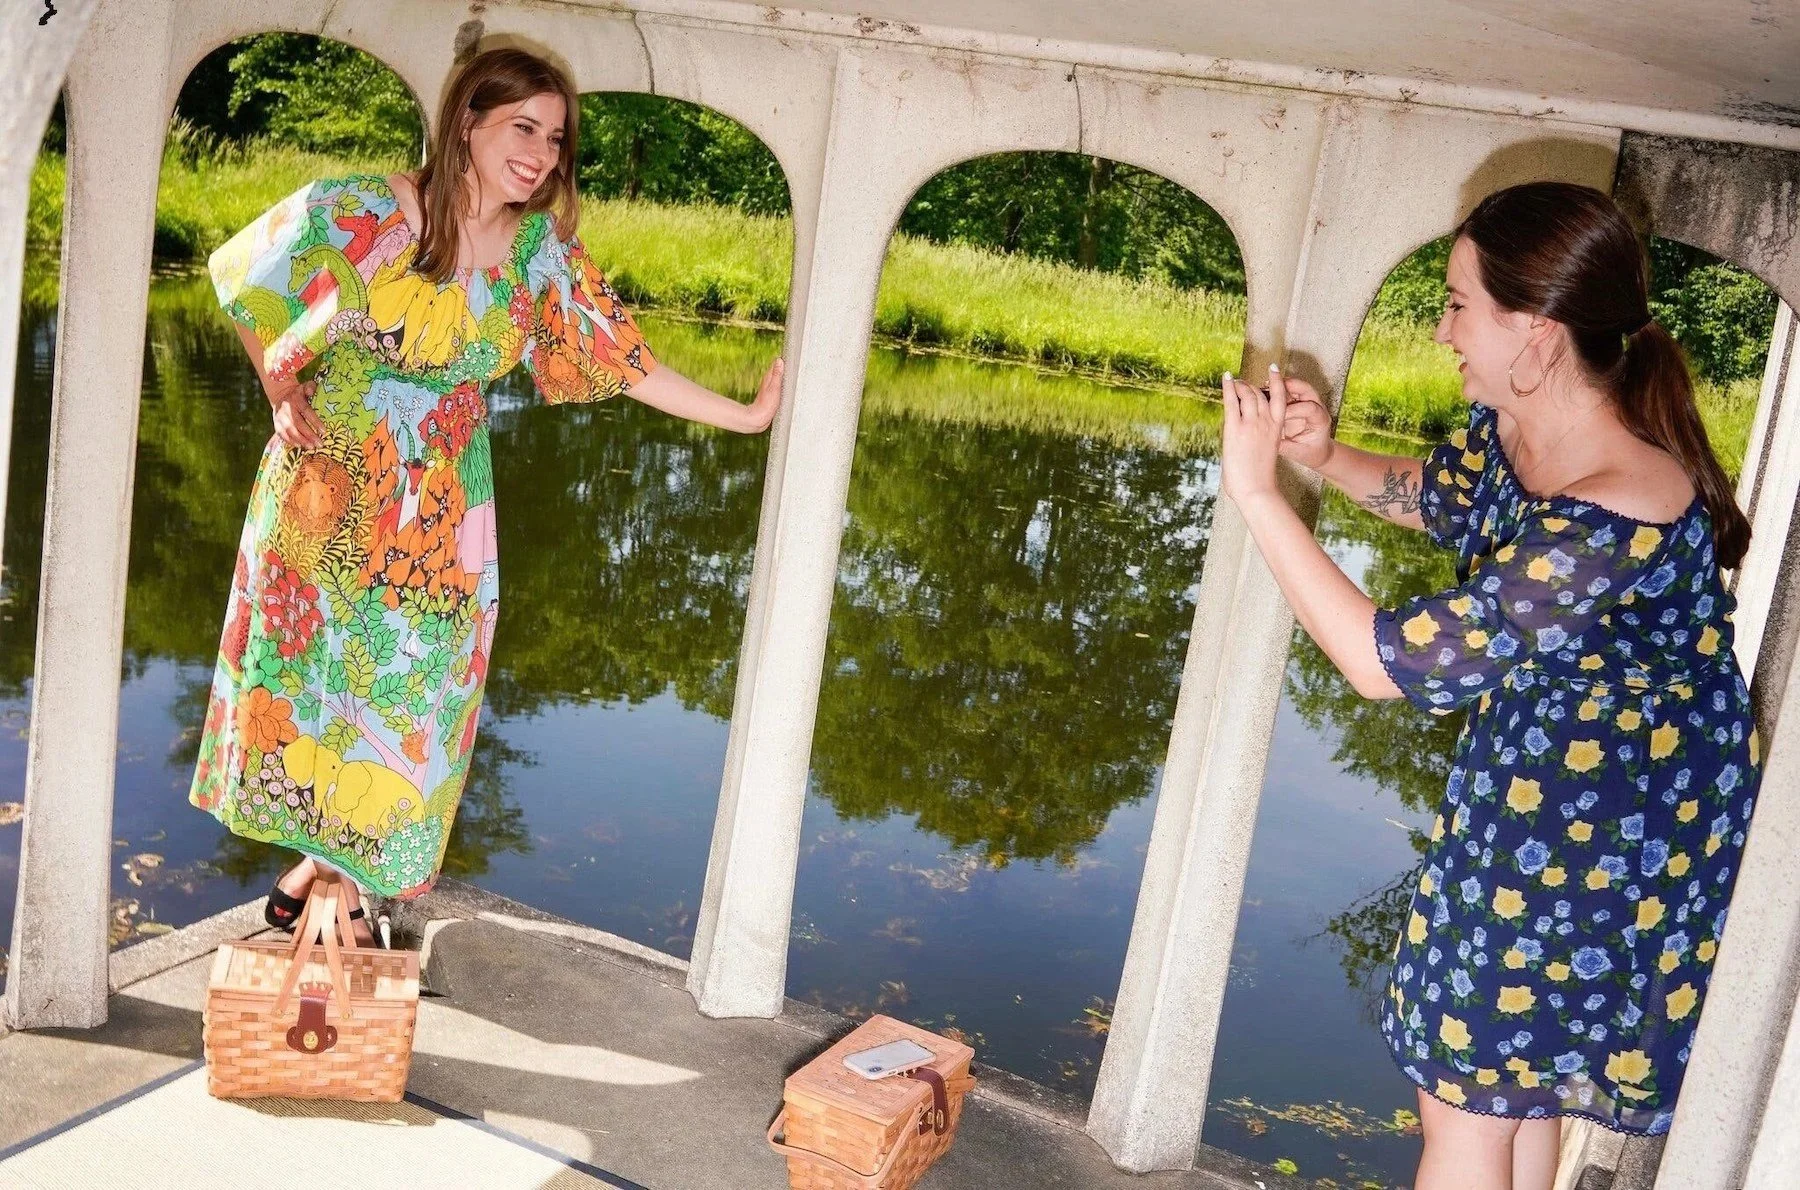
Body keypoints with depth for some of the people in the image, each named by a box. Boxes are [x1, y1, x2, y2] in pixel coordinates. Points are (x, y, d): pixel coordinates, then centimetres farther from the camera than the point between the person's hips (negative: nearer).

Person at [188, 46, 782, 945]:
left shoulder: (540, 251, -6)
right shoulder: (360, 212, -14)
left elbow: (623, 362, -4)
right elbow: (243, 274, 0)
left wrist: (747, 416, -6)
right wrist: (282, 392, -3)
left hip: (438, 515, 3)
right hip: (327, 493, -2)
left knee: (406, 688, 7)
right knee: (308, 665, 8)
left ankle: (325, 868, 27)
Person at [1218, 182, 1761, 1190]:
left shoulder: (1610, 527, -35)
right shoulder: (1512, 425, -8)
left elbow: (1388, 661, -32)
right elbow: (1439, 500, 16)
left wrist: (1257, 491, -29)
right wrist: (1327, 455, -4)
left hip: (1613, 829, -9)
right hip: (1533, 777, 9)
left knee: (1470, 1096, 6)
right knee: (1519, 1077, 25)